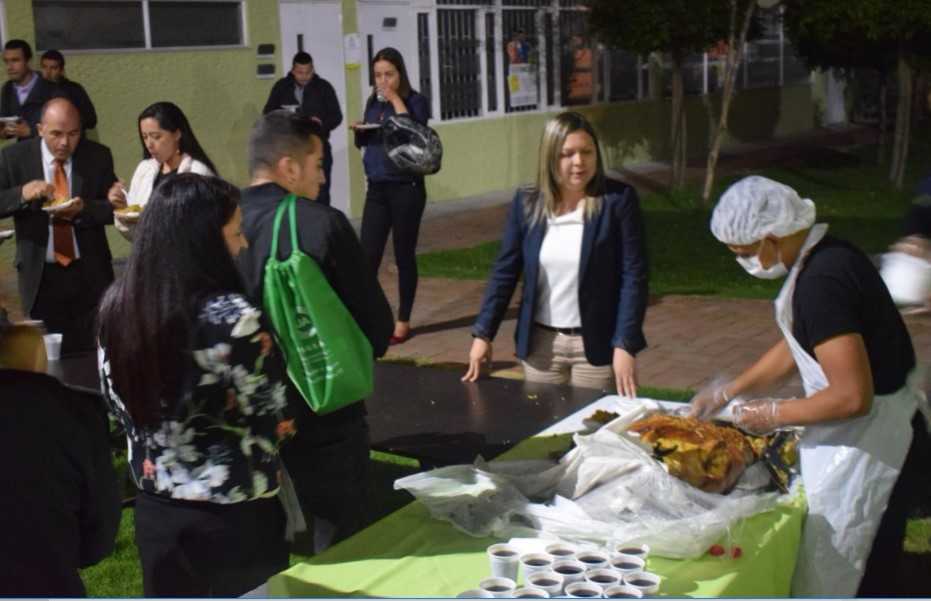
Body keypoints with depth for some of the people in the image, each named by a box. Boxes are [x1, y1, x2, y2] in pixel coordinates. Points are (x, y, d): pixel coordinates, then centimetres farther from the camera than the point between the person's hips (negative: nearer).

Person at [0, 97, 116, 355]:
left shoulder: (98, 156, -1)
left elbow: (115, 208, -1)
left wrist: (83, 209, -20)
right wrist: (22, 194, -25)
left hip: (90, 274, 0)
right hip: (40, 276, 0)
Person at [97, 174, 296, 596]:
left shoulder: (116, 306, -3)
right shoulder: (230, 317, -23)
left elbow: (119, 403, 7)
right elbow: (275, 418, -15)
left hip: (156, 509, 6)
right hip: (235, 517, -6)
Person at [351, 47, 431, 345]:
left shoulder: (415, 100, -4)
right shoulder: (373, 102, 10)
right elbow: (363, 143, 19)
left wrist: (396, 99, -18)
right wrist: (359, 130, -2)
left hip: (406, 188, -4)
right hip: (376, 188, 4)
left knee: (404, 255, 4)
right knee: (368, 256, -1)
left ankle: (403, 322, 14)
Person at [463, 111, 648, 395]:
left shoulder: (618, 200, -8)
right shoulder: (526, 204, 0)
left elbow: (633, 275, -10)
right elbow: (505, 271, 5)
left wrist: (624, 345, -16)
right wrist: (483, 333, 0)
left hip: (597, 345, -3)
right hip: (540, 344, 3)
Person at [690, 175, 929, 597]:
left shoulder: (820, 282, -27)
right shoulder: (827, 257, 5)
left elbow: (853, 396, -29)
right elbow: (795, 347, 18)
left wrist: (774, 414, -15)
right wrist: (727, 393, 17)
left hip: (866, 452, -10)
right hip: (884, 440, 10)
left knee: (832, 582, 5)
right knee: (869, 578, 23)